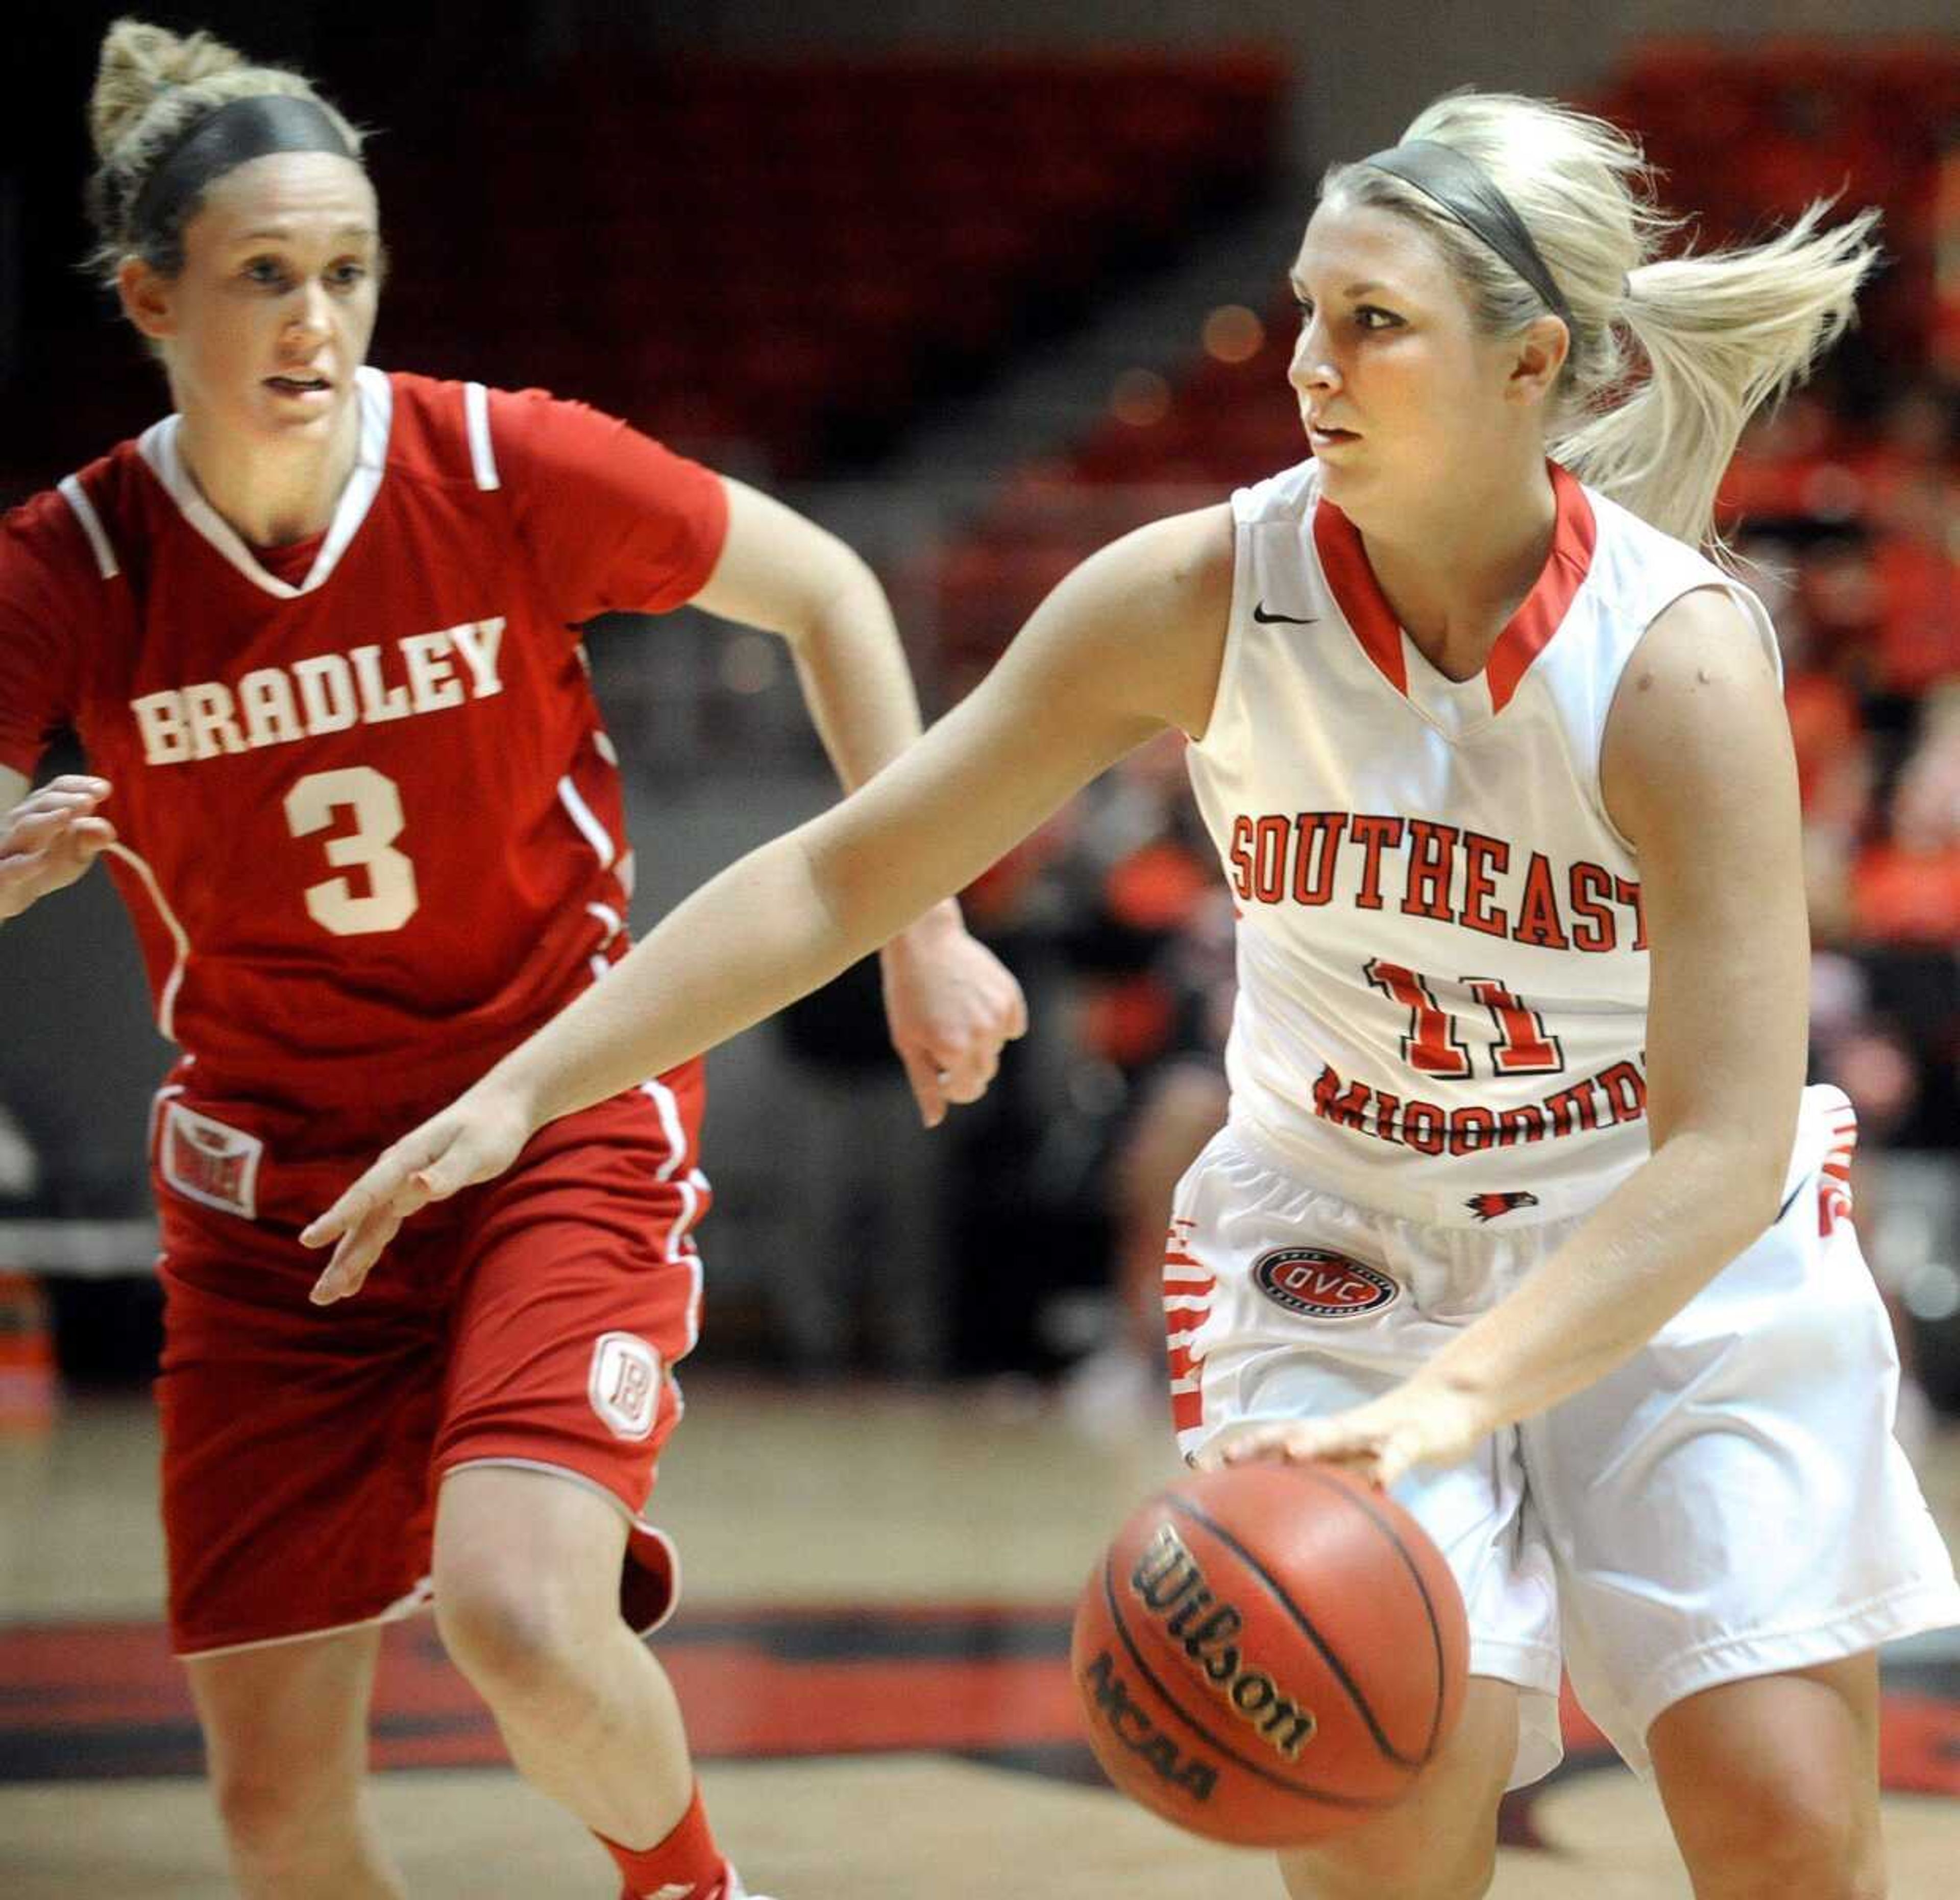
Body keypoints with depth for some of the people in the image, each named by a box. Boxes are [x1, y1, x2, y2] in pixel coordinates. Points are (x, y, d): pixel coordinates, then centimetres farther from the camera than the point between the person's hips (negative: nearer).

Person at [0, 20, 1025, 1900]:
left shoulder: (508, 471, -13)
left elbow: (826, 596, 2)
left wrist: (922, 932, 1)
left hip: (566, 1119, -2)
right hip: (272, 1180, 2)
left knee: (519, 1614, -26)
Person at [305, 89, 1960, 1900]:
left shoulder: (1679, 655, -24)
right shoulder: (1205, 595, -17)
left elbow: (1726, 1146, -28)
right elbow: (841, 875, -8)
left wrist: (1444, 1406, -40)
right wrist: (524, 1088, -13)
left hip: (1681, 1264, -1)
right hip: (1342, 1250, 1)